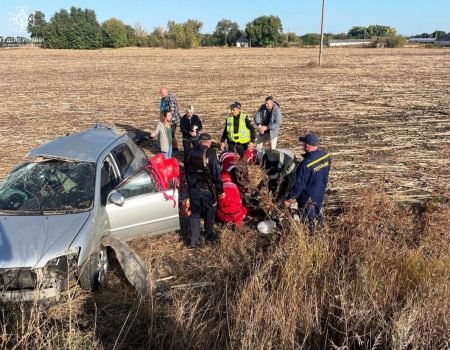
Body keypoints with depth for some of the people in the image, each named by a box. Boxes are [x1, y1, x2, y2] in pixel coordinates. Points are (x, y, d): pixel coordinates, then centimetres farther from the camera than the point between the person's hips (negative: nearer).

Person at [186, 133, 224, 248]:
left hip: (193, 189, 4)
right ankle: (208, 234, 34)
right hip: (207, 190, -4)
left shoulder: (192, 152, 2)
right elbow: (216, 174, -15)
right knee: (210, 212, 18)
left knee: (195, 213, 11)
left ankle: (194, 241, 8)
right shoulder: (210, 154, -15)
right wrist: (220, 190, -6)